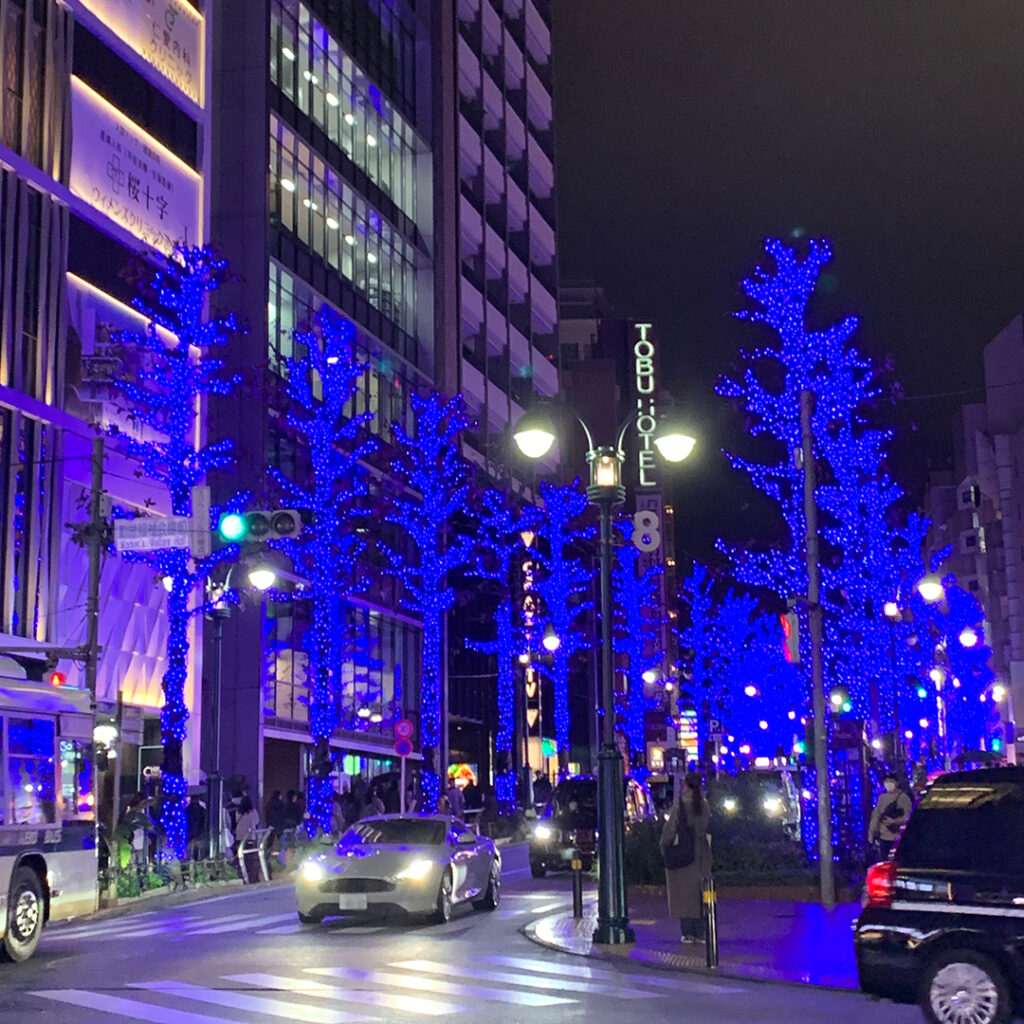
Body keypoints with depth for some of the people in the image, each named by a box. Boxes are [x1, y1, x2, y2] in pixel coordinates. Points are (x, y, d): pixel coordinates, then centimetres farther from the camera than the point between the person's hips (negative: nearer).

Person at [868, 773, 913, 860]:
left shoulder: (903, 797, -5)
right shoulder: (882, 797, 12)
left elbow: (908, 816, -10)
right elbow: (876, 814, 14)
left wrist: (894, 821, -22)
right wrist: (872, 832, 11)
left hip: (897, 836, -5)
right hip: (884, 836, 5)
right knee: (882, 859, 8)